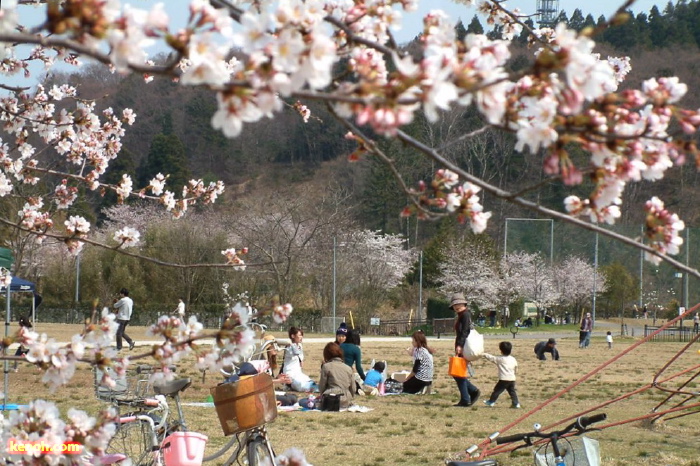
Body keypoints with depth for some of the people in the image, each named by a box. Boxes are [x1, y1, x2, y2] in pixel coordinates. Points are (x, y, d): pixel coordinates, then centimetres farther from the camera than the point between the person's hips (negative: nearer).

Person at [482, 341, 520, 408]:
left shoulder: (499, 359, -7)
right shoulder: (513, 359, 9)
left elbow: (491, 358, -1)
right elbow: (516, 369, 18)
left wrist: (483, 355, 10)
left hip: (503, 379, -5)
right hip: (512, 378, 5)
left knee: (497, 390, 5)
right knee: (512, 391, 11)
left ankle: (491, 402, 13)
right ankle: (516, 403, 6)